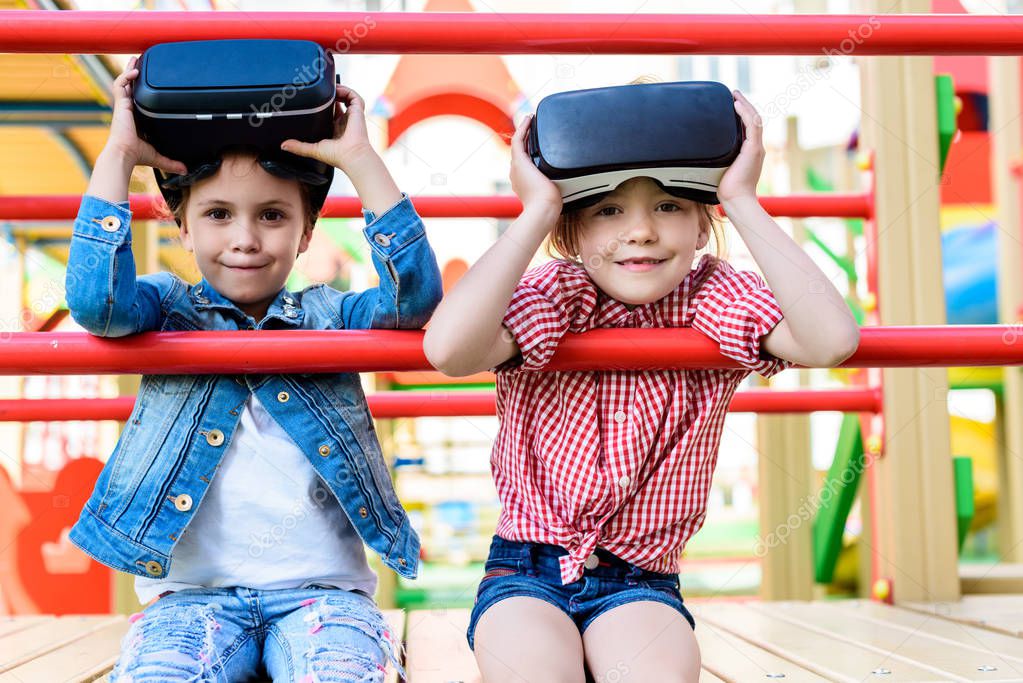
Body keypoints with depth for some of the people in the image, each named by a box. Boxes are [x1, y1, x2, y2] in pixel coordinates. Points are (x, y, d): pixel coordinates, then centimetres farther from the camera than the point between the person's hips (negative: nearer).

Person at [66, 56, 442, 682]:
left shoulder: (329, 317, 9)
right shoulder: (168, 311, 8)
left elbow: (415, 292, -9)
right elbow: (95, 301, -13)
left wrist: (359, 159, -9)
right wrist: (119, 154, -9)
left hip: (322, 588, 0)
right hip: (191, 591, 0)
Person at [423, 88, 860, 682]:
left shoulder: (712, 298, -5)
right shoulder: (555, 297, -10)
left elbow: (833, 340, -24)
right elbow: (448, 349, -32)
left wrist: (743, 201, -20)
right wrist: (536, 210, -24)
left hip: (641, 583, 1)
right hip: (527, 573, -1)